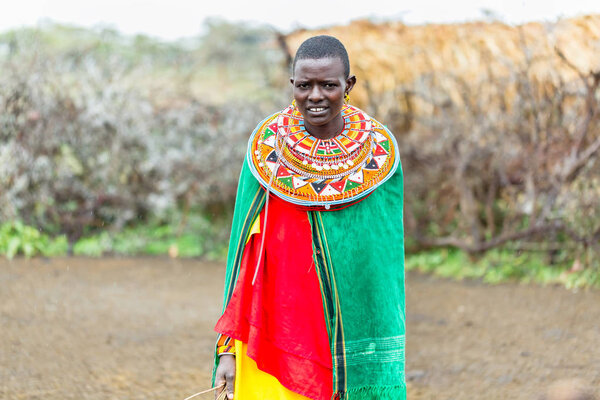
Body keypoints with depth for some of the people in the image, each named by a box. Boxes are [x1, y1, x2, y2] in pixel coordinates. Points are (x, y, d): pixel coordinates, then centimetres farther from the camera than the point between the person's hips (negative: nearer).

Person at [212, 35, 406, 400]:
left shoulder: (379, 151, -1)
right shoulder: (267, 148, -3)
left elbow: (389, 256, 5)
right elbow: (245, 253, 0)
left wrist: (387, 357, 4)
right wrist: (228, 349, -3)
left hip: (358, 339, 1)